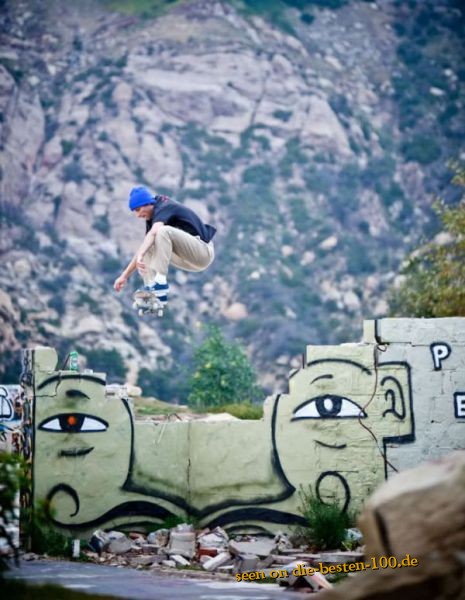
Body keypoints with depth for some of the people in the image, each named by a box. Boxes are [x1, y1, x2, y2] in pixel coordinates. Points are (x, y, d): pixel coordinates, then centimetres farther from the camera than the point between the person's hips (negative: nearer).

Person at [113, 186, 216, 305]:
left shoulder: (164, 208, -15)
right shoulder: (151, 219, 11)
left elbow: (153, 233, -35)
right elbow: (145, 245, 14)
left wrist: (140, 255, -49)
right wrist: (125, 275, 9)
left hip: (204, 252, -10)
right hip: (189, 258, 10)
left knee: (163, 231, -29)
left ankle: (160, 282, -28)